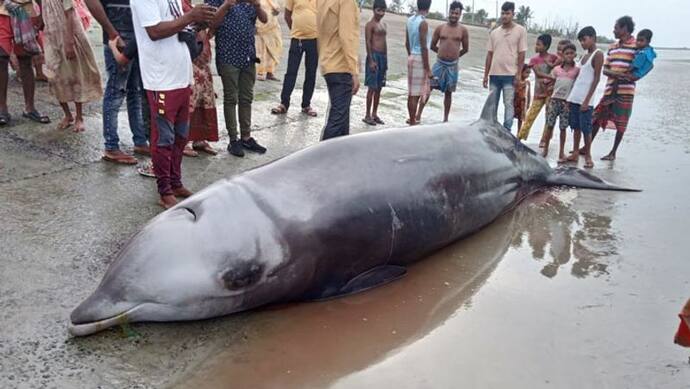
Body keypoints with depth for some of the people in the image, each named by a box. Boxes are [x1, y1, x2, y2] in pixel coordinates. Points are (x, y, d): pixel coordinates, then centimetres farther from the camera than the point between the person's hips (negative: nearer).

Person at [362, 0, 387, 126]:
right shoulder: (370, 25, -7)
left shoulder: (383, 24, 17)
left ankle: (374, 114, 17)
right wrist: (371, 60, -19)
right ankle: (367, 115, -1)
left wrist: (386, 59, 16)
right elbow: (368, 43, -12)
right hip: (374, 56, -8)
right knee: (372, 87, -7)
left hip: (383, 56, 8)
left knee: (379, 87, 9)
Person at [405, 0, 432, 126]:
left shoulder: (410, 20, 10)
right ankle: (412, 122, 3)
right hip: (420, 59, -9)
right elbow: (424, 47, -18)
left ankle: (415, 117, 23)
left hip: (412, 57, 9)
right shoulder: (423, 23, -15)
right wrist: (427, 68, -15)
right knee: (415, 94, -3)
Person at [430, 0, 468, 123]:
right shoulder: (440, 28, 0)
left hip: (453, 65, 0)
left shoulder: (463, 30, 0)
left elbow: (465, 49, 8)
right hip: (439, 63, 0)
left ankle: (445, 119, 18)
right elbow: (432, 46, 8)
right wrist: (444, 53, 12)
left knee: (448, 92, 9)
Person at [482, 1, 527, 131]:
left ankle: (506, 131, -1)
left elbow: (521, 54, -3)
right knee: (492, 104, 9)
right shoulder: (494, 33, 11)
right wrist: (486, 74, 8)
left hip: (510, 74, -4)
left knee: (508, 104, -5)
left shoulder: (520, 31, 0)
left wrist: (518, 74, -9)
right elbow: (489, 54, 12)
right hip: (494, 74, 4)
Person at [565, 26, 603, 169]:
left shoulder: (598, 54, -6)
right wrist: (570, 96, 11)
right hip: (574, 97, 7)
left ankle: (588, 156, 5)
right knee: (576, 127, 10)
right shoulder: (585, 55, 16)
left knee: (586, 128, -3)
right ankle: (575, 153, 17)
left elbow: (596, 78, -11)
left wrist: (587, 100, -16)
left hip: (585, 99, -7)